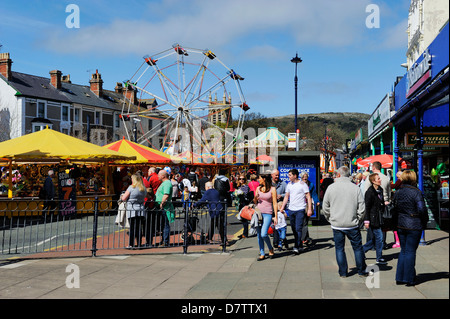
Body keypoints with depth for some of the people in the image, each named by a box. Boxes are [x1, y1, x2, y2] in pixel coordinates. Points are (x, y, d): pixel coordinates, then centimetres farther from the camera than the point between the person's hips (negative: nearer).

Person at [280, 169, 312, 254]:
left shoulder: (302, 184, -5)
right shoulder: (289, 185, 11)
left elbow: (308, 197, -5)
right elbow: (286, 197, 19)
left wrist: (309, 209, -12)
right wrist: (282, 207, 14)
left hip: (300, 209, -6)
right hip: (291, 209, 6)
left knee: (298, 229, -11)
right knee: (294, 229, 10)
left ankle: (297, 247, -10)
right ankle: (300, 246, 22)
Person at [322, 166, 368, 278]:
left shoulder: (331, 188, -4)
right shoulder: (356, 188, -6)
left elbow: (325, 208, 1)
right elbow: (361, 208, -4)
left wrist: (330, 219, 16)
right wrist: (358, 220, 11)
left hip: (336, 225, 0)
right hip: (352, 225, 0)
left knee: (339, 248, 11)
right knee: (358, 248, 12)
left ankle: (343, 272, 15)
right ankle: (361, 271, 19)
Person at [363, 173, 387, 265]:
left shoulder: (380, 190, 10)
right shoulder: (370, 192, -16)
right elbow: (367, 207, -16)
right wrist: (367, 220, -17)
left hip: (378, 218, 9)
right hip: (373, 218, -9)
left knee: (376, 238, 12)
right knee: (379, 237, -3)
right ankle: (379, 258, 10)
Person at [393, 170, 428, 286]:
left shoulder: (397, 193, 4)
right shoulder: (416, 193, -13)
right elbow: (422, 210, -15)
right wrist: (424, 222, 1)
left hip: (400, 225, 5)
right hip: (414, 226, -5)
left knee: (403, 251, 15)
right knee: (410, 252, 2)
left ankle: (399, 278, 16)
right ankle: (409, 279, 7)